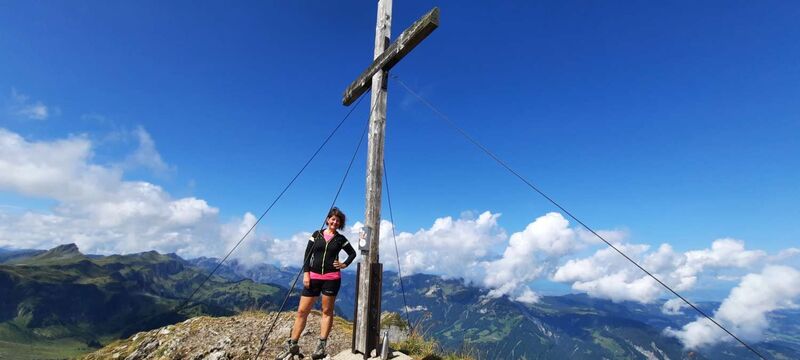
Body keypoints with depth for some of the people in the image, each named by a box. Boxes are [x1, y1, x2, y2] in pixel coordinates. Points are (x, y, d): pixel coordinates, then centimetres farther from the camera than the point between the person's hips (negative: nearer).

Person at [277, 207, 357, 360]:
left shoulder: (341, 239, 4)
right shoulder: (316, 235, 6)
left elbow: (352, 253, 14)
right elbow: (307, 254, 3)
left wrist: (345, 264, -1)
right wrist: (306, 273, -5)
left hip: (332, 278, -1)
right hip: (314, 277, 1)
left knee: (327, 311, 5)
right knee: (302, 311, 4)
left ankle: (322, 346, 15)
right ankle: (292, 345, 17)